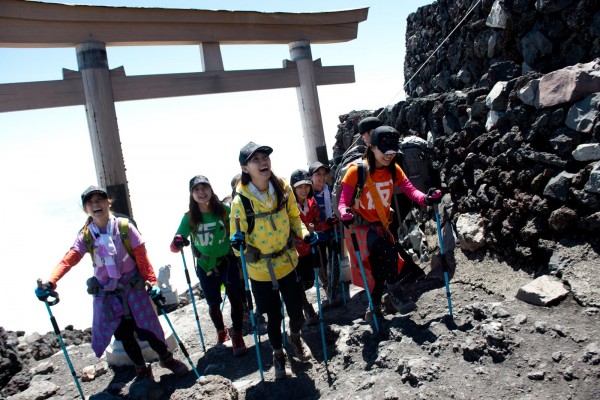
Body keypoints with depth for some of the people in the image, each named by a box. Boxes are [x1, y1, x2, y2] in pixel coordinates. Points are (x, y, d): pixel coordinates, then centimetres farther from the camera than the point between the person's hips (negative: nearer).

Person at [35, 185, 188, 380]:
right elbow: (68, 260, -16)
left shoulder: (125, 227, -9)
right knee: (124, 336, 10)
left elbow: (142, 257, -8)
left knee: (147, 329, 2)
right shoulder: (85, 236, -5)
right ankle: (142, 369, 33)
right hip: (106, 295, 2)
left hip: (133, 289, -2)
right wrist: (50, 283, -31)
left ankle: (166, 358, 30)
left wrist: (152, 282, -12)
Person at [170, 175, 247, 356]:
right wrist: (178, 242, -35)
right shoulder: (189, 218, -10)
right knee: (214, 304, 15)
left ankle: (237, 336, 14)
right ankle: (221, 331, 44)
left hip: (227, 262, -1)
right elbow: (174, 247, -11)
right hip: (205, 266, 1)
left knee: (235, 298, -9)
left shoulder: (224, 210, -12)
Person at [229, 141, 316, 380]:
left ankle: (295, 337, 49)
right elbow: (238, 236, -11)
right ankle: (278, 354, 42)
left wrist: (305, 234, -10)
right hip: (261, 269, -3)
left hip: (287, 262, 3)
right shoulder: (240, 201, -20)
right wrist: (238, 242, -33)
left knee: (296, 310, 14)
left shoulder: (283, 188, -10)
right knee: (273, 316, 12)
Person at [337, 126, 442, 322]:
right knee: (389, 251, -29)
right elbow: (343, 202, -20)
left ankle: (374, 307, 34)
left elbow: (410, 189, -16)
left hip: (381, 225, 5)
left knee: (381, 267, 11)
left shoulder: (394, 170, -4)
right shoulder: (356, 171, -18)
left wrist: (426, 198, -38)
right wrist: (345, 214, -43)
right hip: (360, 226, -5)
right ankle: (395, 293, -8)